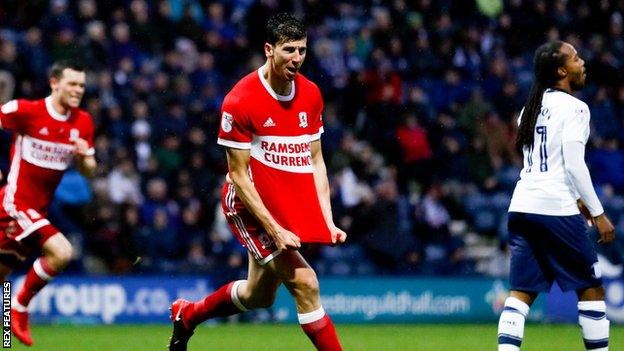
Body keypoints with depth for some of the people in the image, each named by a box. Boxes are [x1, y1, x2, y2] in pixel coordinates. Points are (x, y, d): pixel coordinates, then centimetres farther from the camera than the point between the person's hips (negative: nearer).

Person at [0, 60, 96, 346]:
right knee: (61, 252, -24)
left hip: (38, 211, 7)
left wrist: (84, 156, -12)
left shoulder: (82, 123, 4)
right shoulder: (25, 111, -13)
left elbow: (88, 170, 11)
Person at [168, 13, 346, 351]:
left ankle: (187, 314, 45)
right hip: (252, 206, -7)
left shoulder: (310, 94, 2)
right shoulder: (240, 101, -17)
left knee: (258, 296, 19)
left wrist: (328, 221, -1)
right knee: (305, 283, -18)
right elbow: (238, 175, -15)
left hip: (294, 206, 7)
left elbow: (315, 161, 8)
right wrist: (274, 230, -20)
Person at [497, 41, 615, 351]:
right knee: (591, 288, 5)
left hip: (522, 206, 7)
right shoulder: (573, 107, -7)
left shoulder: (532, 107, 17)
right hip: (556, 209, -7)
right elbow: (574, 165, -13)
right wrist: (598, 213, -9)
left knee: (522, 292, 4)